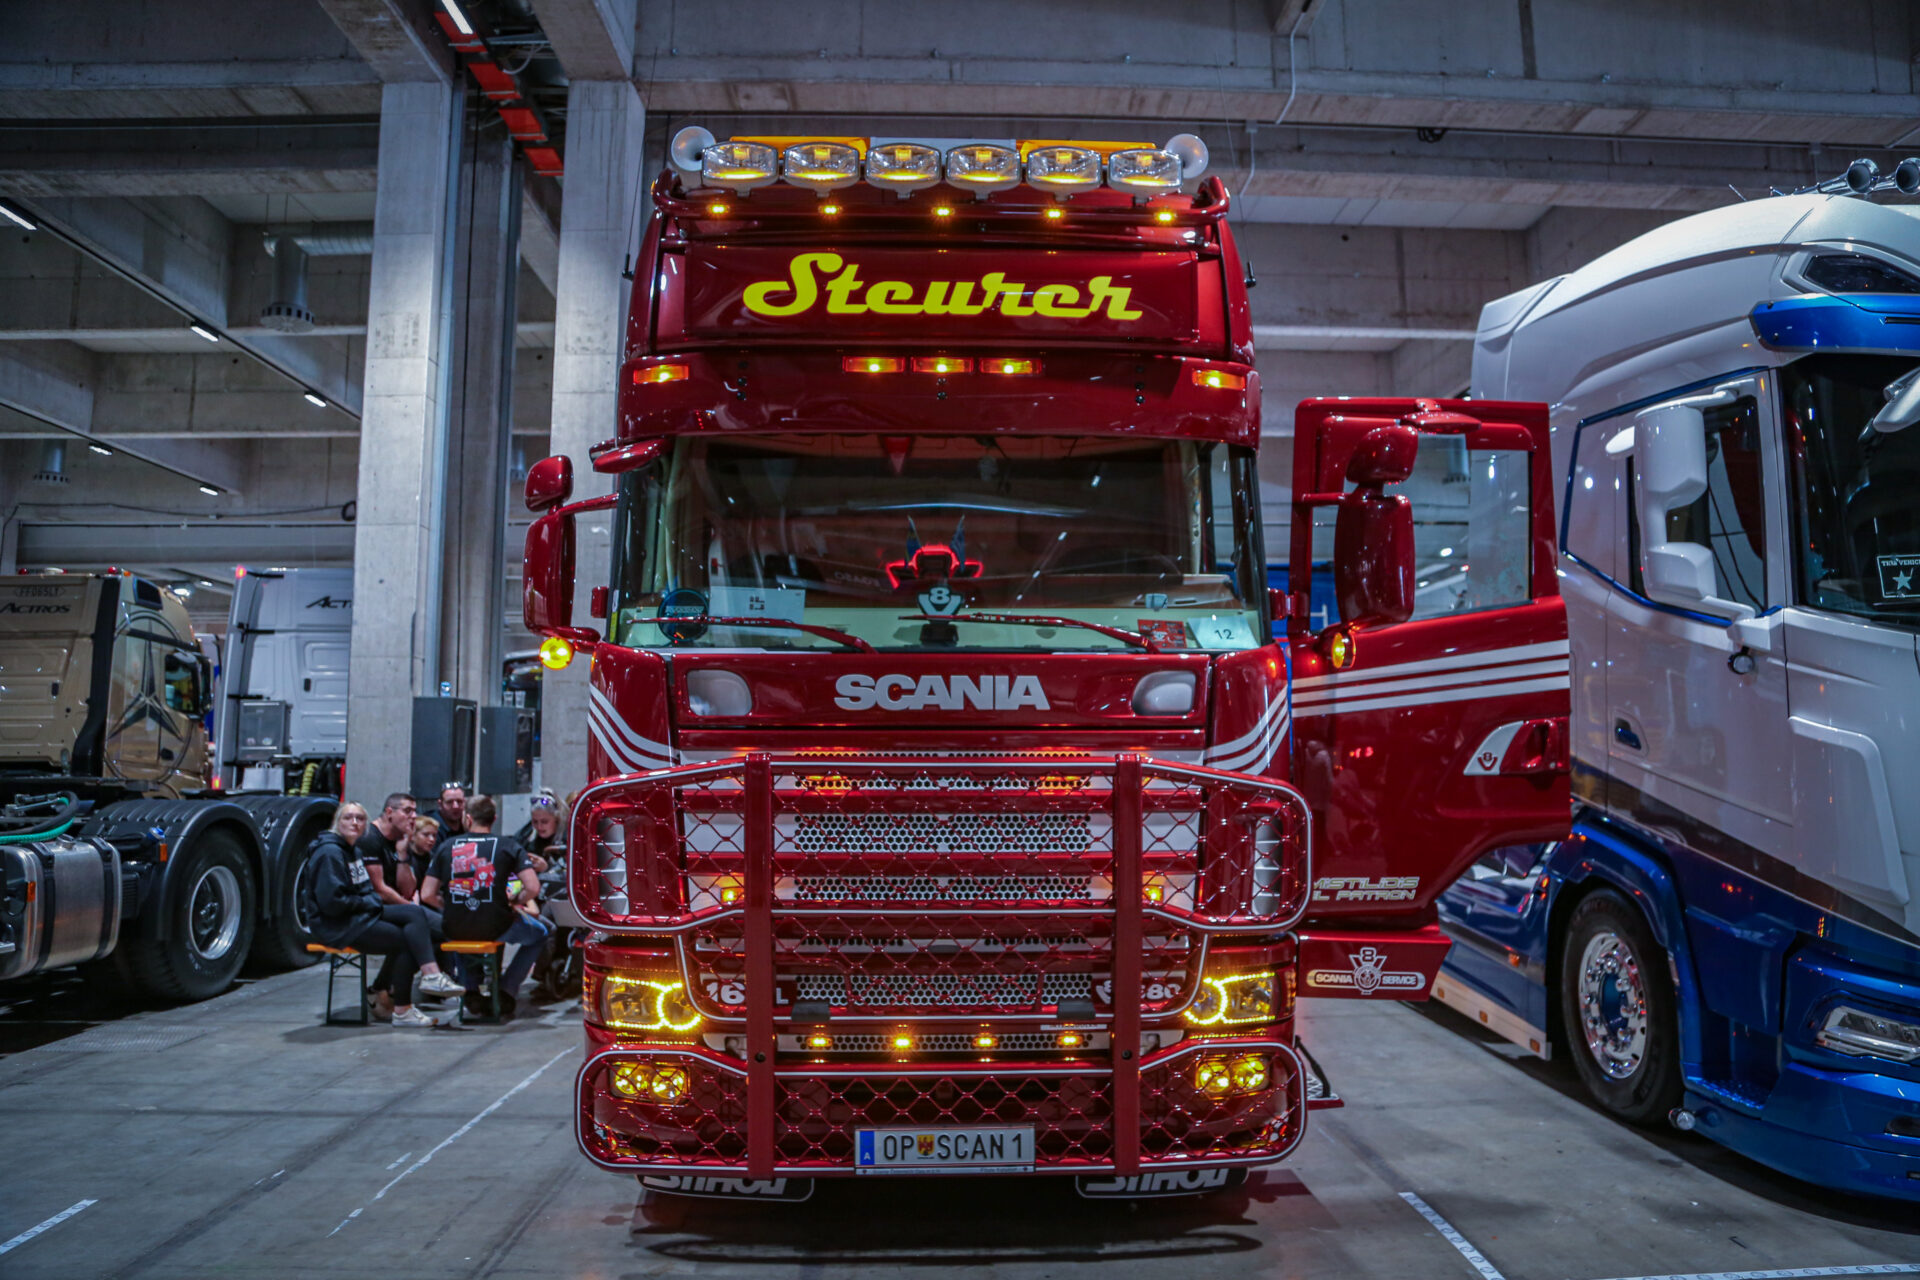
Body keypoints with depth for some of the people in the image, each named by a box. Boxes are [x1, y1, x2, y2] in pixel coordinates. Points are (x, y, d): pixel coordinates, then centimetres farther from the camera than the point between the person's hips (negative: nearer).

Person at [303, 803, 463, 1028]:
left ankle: (431, 975, -24)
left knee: (415, 913, -13)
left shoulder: (352, 851, 18)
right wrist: (370, 903, -14)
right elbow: (331, 901, -23)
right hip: (338, 927, -9)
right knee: (406, 941, -16)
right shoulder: (330, 852, -14)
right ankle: (402, 1011, -11)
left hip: (362, 914, 9)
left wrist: (374, 901, 3)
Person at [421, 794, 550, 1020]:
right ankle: (506, 991, 12)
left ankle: (471, 990, 26)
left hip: (455, 931, 3)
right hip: (496, 928, -3)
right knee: (539, 933, 27)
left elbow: (427, 895, 2)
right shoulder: (508, 845, 0)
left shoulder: (446, 846, 6)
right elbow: (533, 887, -11)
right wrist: (514, 902, 8)